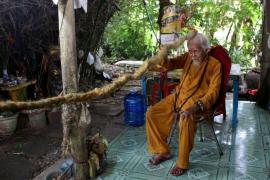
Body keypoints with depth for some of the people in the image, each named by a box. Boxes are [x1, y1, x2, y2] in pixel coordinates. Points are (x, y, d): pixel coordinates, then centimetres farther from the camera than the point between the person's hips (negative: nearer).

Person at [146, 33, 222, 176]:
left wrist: (196, 106, -31)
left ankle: (182, 163, -16)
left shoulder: (214, 65, -9)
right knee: (152, 113, -8)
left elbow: (213, 92, -14)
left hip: (197, 101, -6)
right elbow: (170, 64, -3)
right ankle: (163, 151, 7)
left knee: (186, 121, -37)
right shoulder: (188, 57, 5)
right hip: (178, 96, 6)